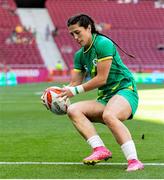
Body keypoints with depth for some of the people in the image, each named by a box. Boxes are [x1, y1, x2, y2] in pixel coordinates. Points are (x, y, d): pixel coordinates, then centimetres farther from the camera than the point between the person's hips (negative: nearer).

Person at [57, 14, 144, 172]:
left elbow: (101, 79, -16)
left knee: (109, 115, -39)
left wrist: (75, 91, -14)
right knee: (73, 110, -15)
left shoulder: (103, 43, -11)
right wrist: (60, 92, -9)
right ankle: (100, 149, -31)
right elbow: (75, 83, 11)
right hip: (105, 98, 8)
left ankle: (134, 161, -42)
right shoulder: (80, 55, 13)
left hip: (125, 90, -8)